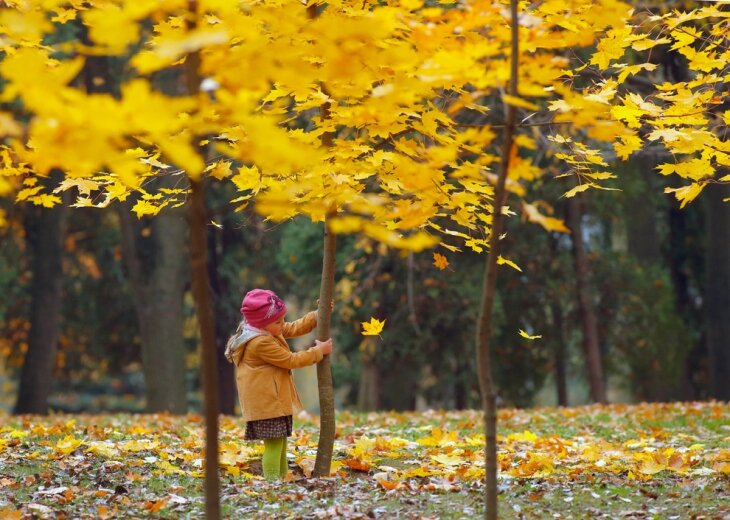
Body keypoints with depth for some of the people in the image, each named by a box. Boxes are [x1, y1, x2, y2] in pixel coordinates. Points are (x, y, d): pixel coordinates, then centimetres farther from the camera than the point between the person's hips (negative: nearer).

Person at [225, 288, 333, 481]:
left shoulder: (268, 330, 8)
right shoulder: (262, 343, -23)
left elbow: (295, 328, 19)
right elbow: (291, 360, -18)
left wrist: (319, 315, 11)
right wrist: (319, 351, -8)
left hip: (275, 400, 11)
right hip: (266, 402, -11)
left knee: (280, 441, 19)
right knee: (274, 443, -12)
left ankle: (282, 479, 28)